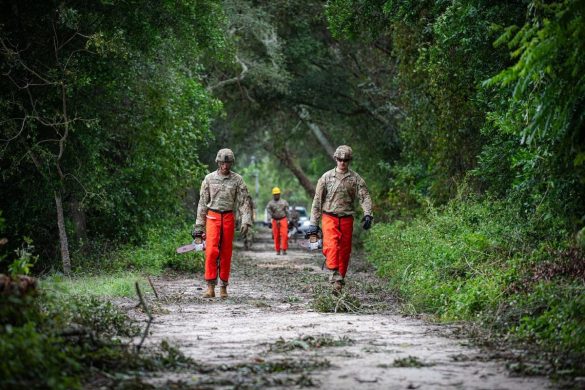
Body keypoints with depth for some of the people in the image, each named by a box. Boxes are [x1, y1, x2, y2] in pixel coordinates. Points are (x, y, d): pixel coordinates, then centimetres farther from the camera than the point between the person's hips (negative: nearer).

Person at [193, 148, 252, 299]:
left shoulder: (237, 180, 3)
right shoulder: (209, 178, 4)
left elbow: (243, 202, 0)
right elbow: (203, 202, 8)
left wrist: (246, 221, -12)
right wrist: (199, 225, 6)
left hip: (228, 217, 1)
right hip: (212, 217, -1)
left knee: (226, 253, 4)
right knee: (211, 251, -14)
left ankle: (223, 287, 12)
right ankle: (210, 287, -14)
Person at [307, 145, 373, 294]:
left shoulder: (355, 178, 5)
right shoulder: (327, 177, 5)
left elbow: (365, 197, -4)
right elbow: (317, 201, 7)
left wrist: (368, 214, -23)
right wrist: (313, 224, 3)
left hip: (346, 219, 2)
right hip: (329, 217, -1)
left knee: (345, 251, 4)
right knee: (332, 246, -23)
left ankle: (340, 282, 15)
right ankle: (335, 277, -33)